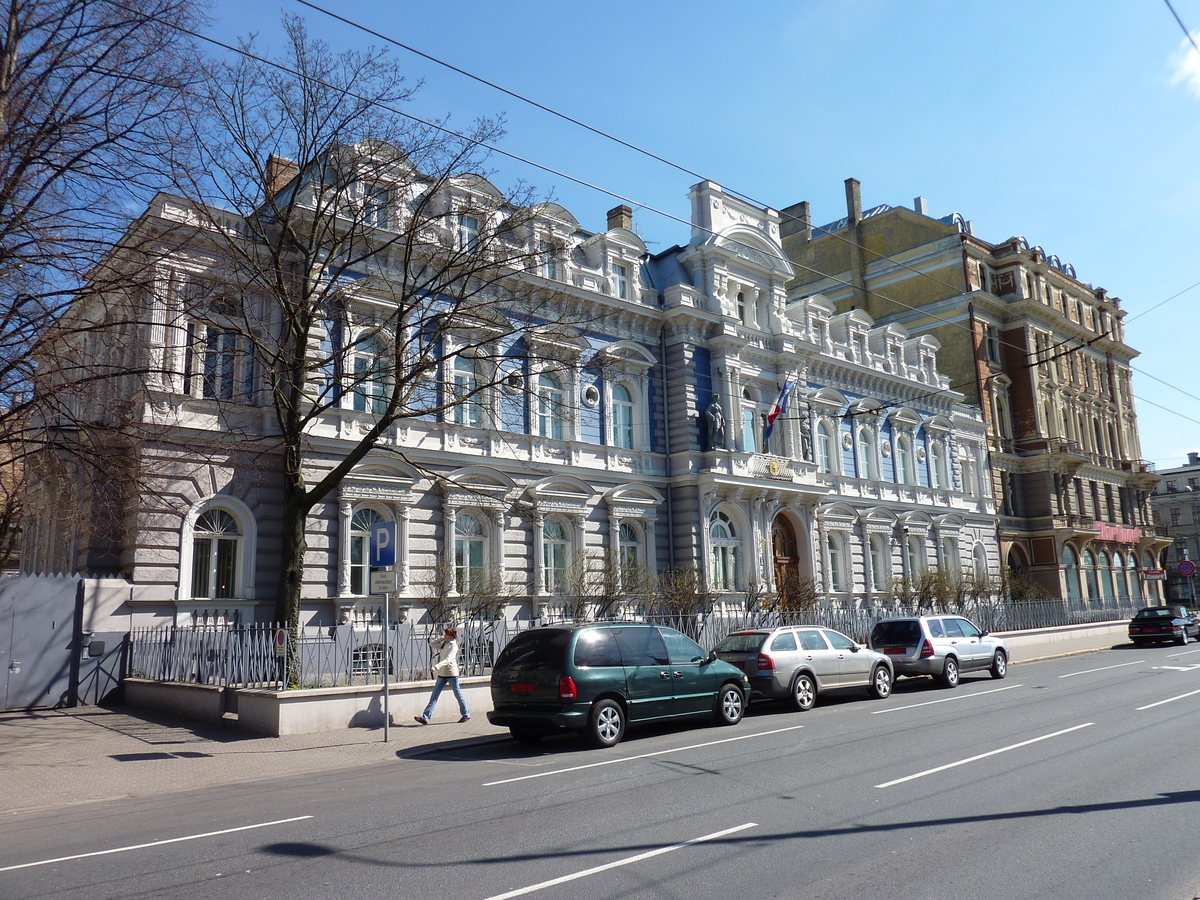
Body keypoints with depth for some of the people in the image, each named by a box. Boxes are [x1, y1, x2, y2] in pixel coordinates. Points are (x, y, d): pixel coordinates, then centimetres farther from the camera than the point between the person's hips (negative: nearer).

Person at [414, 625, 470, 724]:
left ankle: (466, 715, 20)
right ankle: (425, 718, -4)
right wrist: (441, 638, 5)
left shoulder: (453, 646, -14)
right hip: (442, 673, 7)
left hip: (451, 673, -7)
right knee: (434, 696, 0)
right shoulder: (443, 644, 10)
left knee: (458, 694, 5)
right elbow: (432, 644, 18)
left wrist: (436, 667, -37)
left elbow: (448, 660, -26)